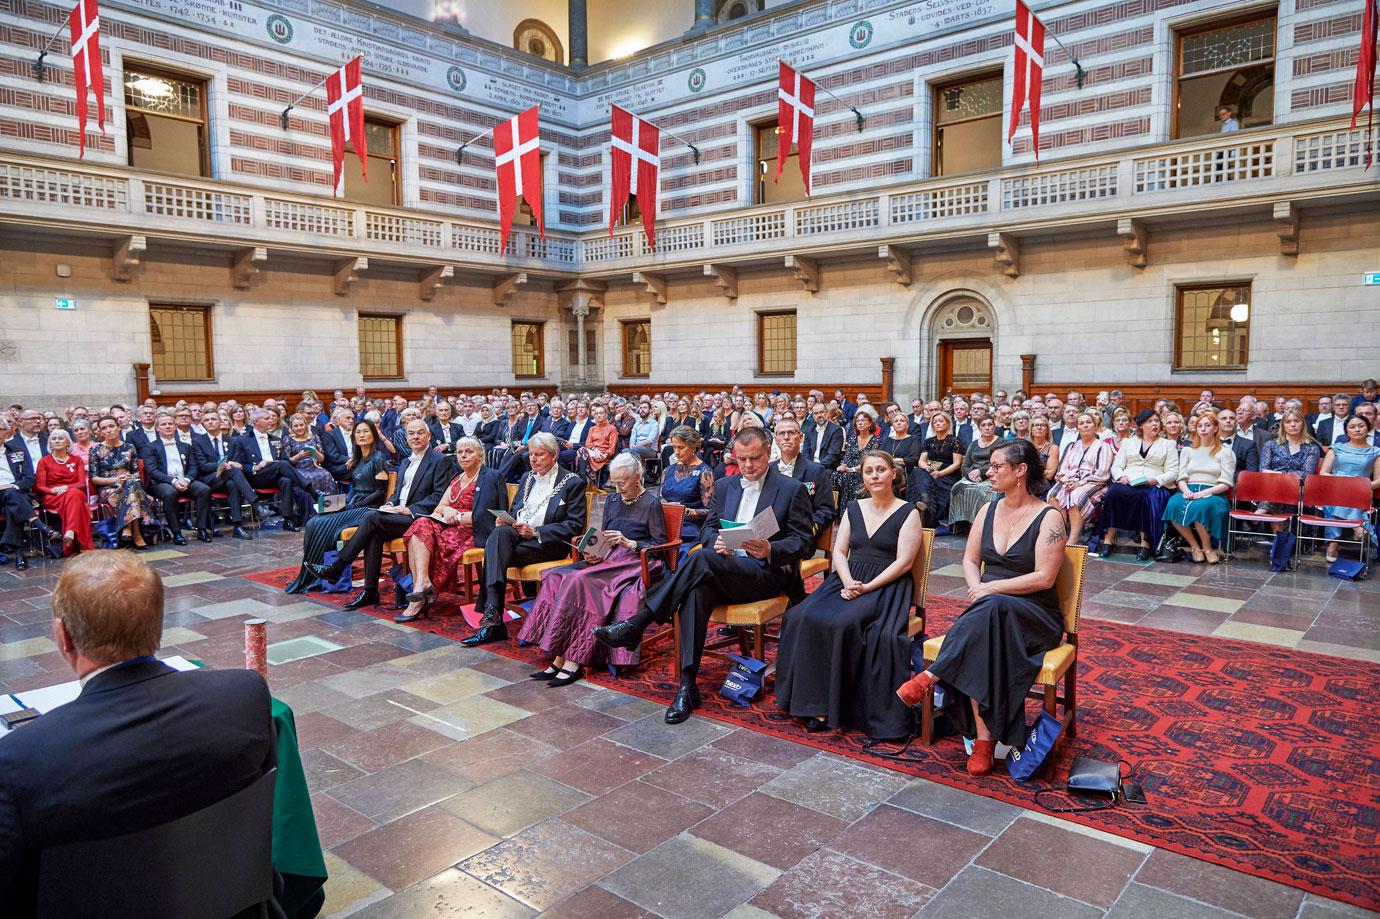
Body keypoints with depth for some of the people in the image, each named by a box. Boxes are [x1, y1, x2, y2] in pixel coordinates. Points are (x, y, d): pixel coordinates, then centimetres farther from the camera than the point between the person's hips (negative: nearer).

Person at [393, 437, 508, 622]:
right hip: (451, 528, 7)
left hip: (474, 532, -7)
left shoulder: (490, 477, -2)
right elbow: (439, 508, 17)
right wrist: (446, 510, -5)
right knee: (421, 525, -23)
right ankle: (422, 584, -34)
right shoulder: (457, 478, 23)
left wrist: (455, 516, -5)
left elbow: (483, 516, -11)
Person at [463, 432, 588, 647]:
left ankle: (491, 617, -32)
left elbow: (575, 526, -7)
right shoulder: (527, 478, 23)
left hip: (548, 543, -5)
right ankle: (492, 614, -41)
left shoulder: (573, 482, 2)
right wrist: (506, 520, -1)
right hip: (516, 535, 5)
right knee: (500, 533, -32)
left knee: (495, 550, -30)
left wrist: (535, 531, -16)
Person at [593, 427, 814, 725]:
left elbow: (805, 543, -2)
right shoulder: (726, 486, 18)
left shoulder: (793, 490, 2)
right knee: (698, 588, -33)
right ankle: (687, 686, -33)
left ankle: (635, 625, -29)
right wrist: (716, 541, -7)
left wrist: (770, 550, -22)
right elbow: (708, 528, 19)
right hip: (722, 569, 5)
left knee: (701, 559, -32)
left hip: (768, 574, -5)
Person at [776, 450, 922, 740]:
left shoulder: (908, 513, 1)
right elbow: (839, 552, 10)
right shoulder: (854, 508, 16)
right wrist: (848, 582, -10)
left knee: (843, 623, -32)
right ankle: (816, 701, -18)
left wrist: (866, 587, -17)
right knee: (805, 617, -23)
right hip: (847, 580, 5)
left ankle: (837, 704, -19)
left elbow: (903, 562, -7)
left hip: (885, 586, -5)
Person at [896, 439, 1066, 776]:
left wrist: (992, 588, -17)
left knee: (991, 610, -40)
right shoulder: (989, 511, 12)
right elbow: (970, 560, 14)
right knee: (978, 647, -33)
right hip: (987, 610, 4)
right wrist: (977, 588, -8)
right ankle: (983, 740, -32)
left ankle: (929, 677, -36)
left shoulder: (1049, 517, -6)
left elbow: (1044, 577, -13)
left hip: (1035, 615, -4)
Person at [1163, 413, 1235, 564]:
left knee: (1200, 507, -39)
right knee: (1174, 505, -34)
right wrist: (1186, 491, -10)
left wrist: (1204, 492, -15)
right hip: (1189, 491, 3)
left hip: (1213, 494, -3)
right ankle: (1194, 546, -18)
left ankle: (1207, 547, -17)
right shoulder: (1187, 451, 21)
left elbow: (1225, 484, 1)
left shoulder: (1225, 453, 11)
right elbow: (1181, 478, 13)